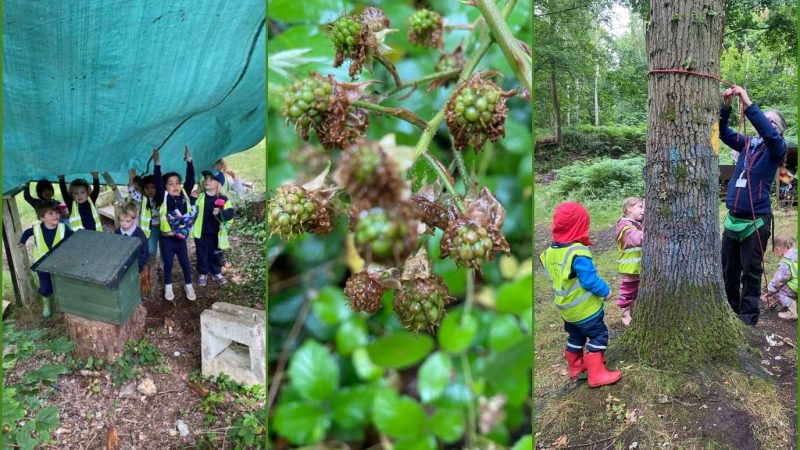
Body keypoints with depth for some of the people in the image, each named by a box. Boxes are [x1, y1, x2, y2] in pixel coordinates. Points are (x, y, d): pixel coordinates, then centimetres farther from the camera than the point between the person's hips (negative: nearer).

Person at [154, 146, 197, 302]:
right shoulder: (163, 198, -11)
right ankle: (168, 287, 32)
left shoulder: (184, 195, -3)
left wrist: (188, 161, -18)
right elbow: (157, 183, -25)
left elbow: (190, 179, -10)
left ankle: (188, 286, 32)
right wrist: (157, 164, -35)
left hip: (180, 238, 2)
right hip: (166, 238, -2)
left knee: (185, 263, 13)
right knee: (168, 264, 13)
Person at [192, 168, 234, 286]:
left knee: (216, 255, 13)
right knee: (202, 254, 12)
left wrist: (220, 213, -33)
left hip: (215, 233, -1)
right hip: (201, 232, 1)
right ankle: (203, 273, 29)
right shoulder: (199, 197, -2)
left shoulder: (223, 200, -9)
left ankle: (217, 273, 32)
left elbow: (230, 214, -16)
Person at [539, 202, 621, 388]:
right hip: (584, 308, -8)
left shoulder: (550, 252, -3)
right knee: (599, 336, 5)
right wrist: (605, 290, -11)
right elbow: (590, 279, -27)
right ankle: (597, 374, 7)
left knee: (575, 336, 23)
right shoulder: (578, 253, -27)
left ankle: (576, 366, 36)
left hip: (566, 307, 8)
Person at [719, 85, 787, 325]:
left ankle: (747, 320, 8)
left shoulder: (777, 148, -2)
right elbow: (723, 131, 4)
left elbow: (768, 133, -22)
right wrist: (726, 105, -12)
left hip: (756, 220, -5)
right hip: (733, 218, 5)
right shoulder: (747, 143, 12)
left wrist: (747, 103, -25)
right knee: (728, 271, 10)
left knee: (750, 272, 0)